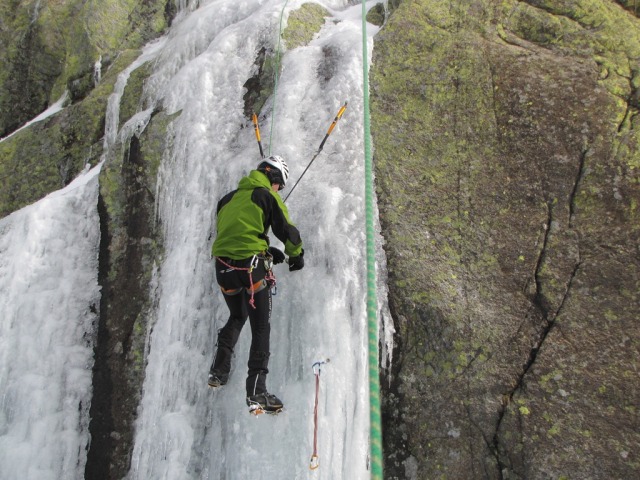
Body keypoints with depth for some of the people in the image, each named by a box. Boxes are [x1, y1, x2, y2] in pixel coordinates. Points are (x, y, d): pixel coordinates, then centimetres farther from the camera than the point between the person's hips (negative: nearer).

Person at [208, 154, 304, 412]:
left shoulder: (229, 197, 19)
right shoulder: (268, 196, 1)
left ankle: (218, 371, 22)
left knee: (236, 317, 27)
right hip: (251, 266, -6)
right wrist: (296, 254, 21)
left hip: (223, 266, 6)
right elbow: (286, 229, 2)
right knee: (261, 327, 0)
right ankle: (256, 390, -5)